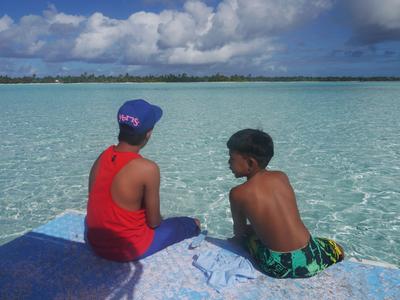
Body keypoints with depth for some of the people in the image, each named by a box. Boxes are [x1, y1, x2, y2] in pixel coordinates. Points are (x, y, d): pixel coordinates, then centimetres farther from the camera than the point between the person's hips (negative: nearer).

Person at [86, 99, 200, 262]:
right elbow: (154, 221, -15)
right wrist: (157, 220, 9)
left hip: (96, 242, 7)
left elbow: (109, 206, 6)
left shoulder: (103, 157, -5)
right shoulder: (147, 168, -26)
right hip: (128, 248, -6)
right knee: (193, 224, 12)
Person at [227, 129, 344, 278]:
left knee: (237, 240, 26)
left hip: (277, 267, -3)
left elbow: (239, 232, 6)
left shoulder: (237, 193, -9)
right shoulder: (281, 176, 3)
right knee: (338, 250, 36)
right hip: (309, 260, 4)